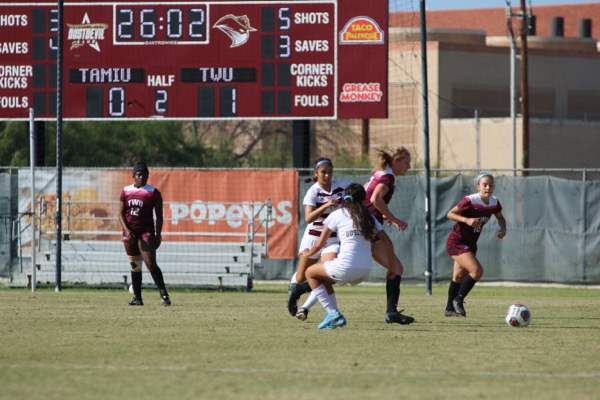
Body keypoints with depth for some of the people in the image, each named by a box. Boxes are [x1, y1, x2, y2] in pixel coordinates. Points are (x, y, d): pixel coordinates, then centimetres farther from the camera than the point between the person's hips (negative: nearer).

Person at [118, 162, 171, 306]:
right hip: (129, 233, 4)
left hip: (146, 231, -4)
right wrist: (126, 229, -10)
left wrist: (158, 235, -7)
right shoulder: (126, 191, 7)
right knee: (135, 267, 9)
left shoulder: (153, 192, -1)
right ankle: (137, 298, 15)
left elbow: (159, 216, 0)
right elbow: (121, 213, 6)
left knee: (151, 265, -16)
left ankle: (164, 295, -15)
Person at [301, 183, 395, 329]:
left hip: (346, 268, -6)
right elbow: (387, 242, 13)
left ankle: (332, 313, 7)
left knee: (310, 273, 19)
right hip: (365, 272, 6)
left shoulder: (337, 215, 5)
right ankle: (334, 316, 16)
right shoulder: (369, 217, 16)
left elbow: (320, 244, 9)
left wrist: (308, 253, 29)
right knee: (324, 278, 29)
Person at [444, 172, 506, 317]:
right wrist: (466, 220, -30)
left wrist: (503, 229, -4)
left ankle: (450, 309, 29)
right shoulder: (469, 201, -21)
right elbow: (450, 214, -15)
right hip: (456, 242, -7)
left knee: (459, 277, 17)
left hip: (470, 244, 7)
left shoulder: (494, 203, -2)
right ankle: (458, 300, -6)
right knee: (477, 270, -21)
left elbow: (500, 218, 17)